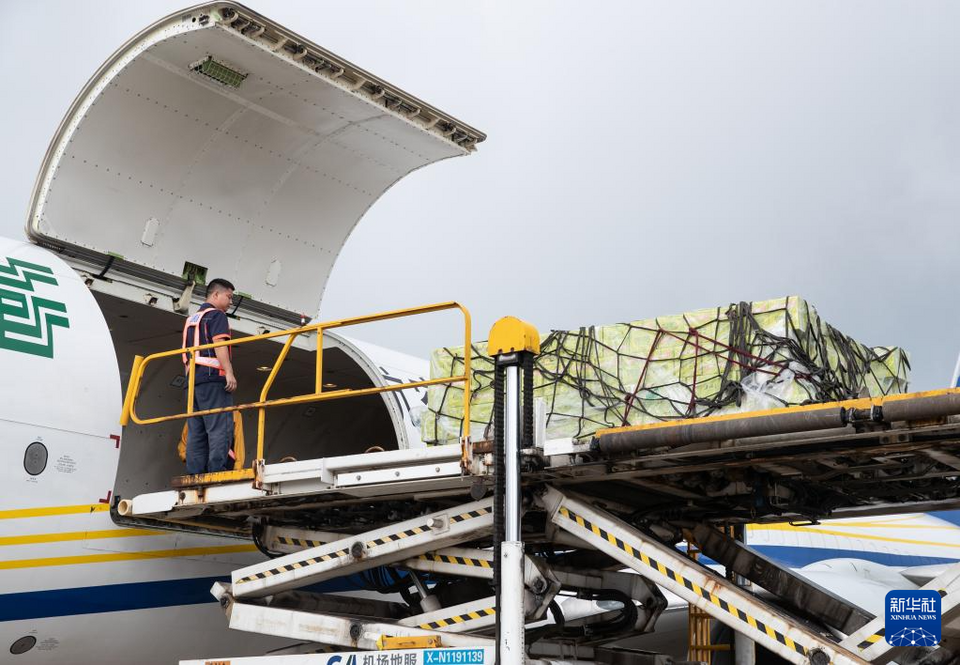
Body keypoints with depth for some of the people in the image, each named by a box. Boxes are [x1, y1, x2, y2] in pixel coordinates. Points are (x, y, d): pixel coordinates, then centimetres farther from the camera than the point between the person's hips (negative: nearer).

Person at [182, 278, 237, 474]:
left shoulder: (190, 320, 26)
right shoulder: (216, 315, 0)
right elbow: (219, 343, -14)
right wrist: (229, 372, -21)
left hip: (193, 378, 8)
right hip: (213, 377, -8)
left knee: (196, 431, 4)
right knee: (220, 427, -13)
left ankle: (194, 473, -2)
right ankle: (217, 470, -22)